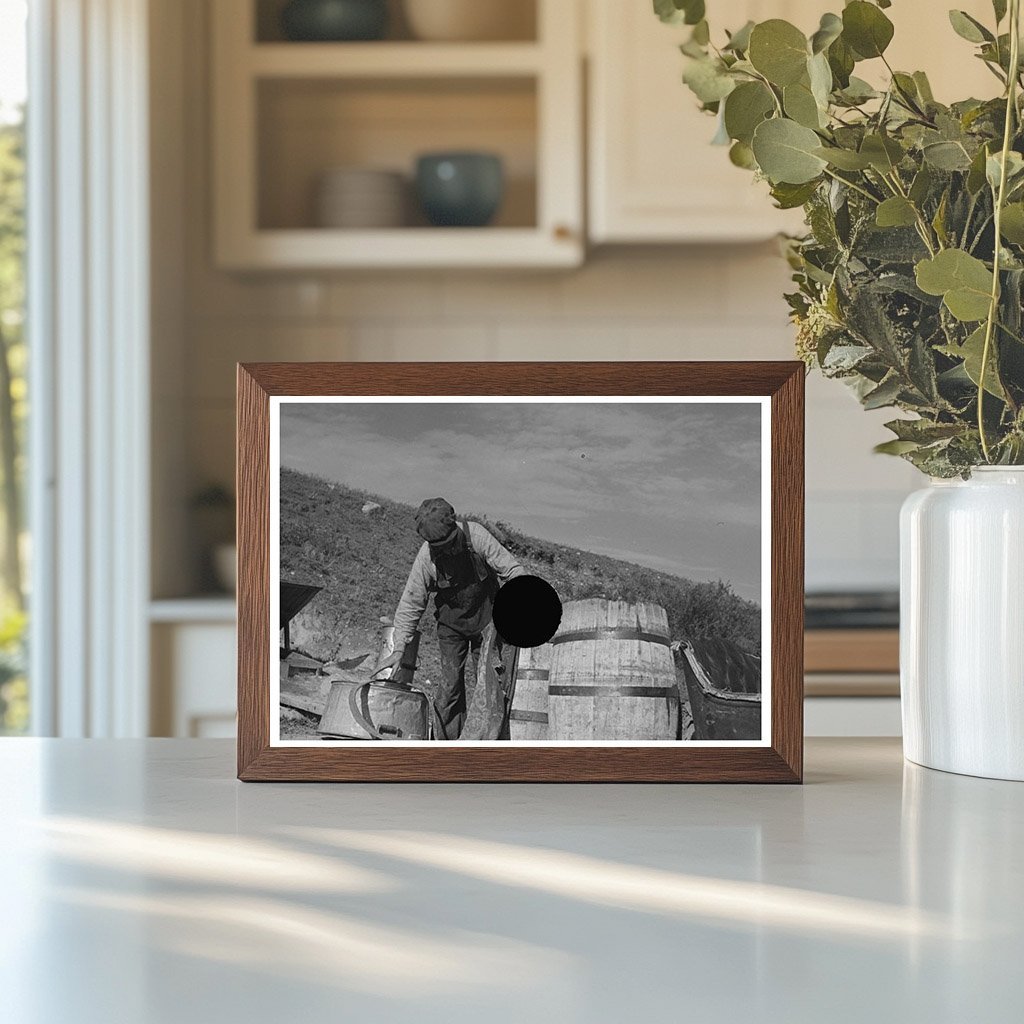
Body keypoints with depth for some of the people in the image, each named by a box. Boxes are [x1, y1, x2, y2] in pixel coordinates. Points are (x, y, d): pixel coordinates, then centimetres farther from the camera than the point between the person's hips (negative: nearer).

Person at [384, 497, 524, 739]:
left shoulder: (475, 535, -24)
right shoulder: (426, 558, -21)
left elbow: (510, 568, -15)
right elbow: (411, 603, -12)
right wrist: (400, 648, -16)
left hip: (487, 617, 0)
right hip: (451, 621, 0)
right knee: (450, 682, -3)